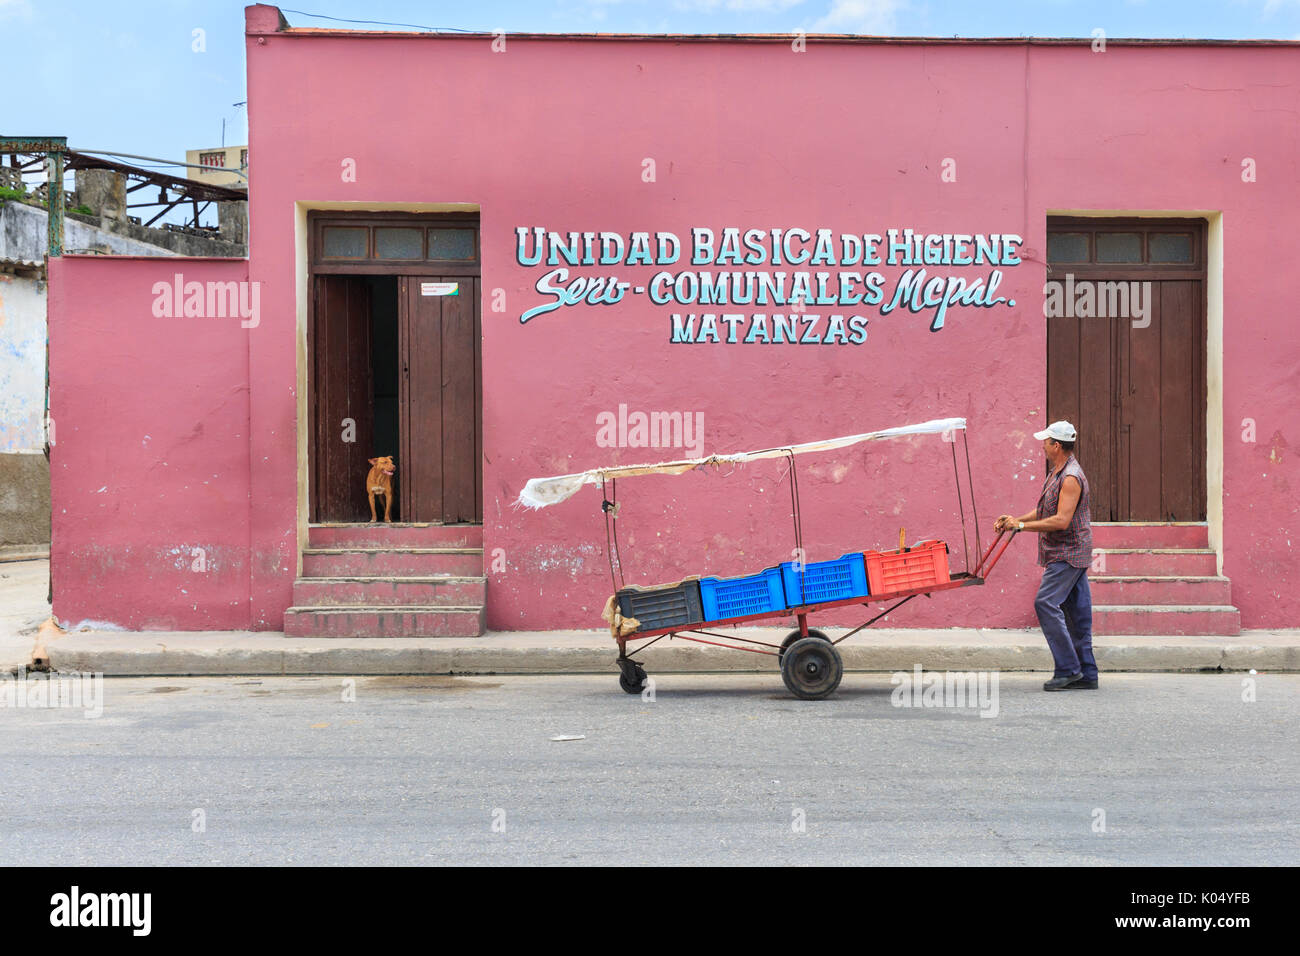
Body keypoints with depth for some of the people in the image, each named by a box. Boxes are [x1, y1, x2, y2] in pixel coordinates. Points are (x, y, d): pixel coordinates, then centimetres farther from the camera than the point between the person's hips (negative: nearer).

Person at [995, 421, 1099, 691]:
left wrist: (1022, 526, -21)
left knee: (1046, 603, -14)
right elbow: (1045, 511, 22)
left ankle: (1068, 668, -11)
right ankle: (1086, 674, 12)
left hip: (1068, 553, -10)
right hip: (1066, 554, 10)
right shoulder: (1056, 473, 15)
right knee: (1076, 610, 9)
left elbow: (1061, 520, -25)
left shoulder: (1071, 477, -18)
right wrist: (1015, 520, 10)